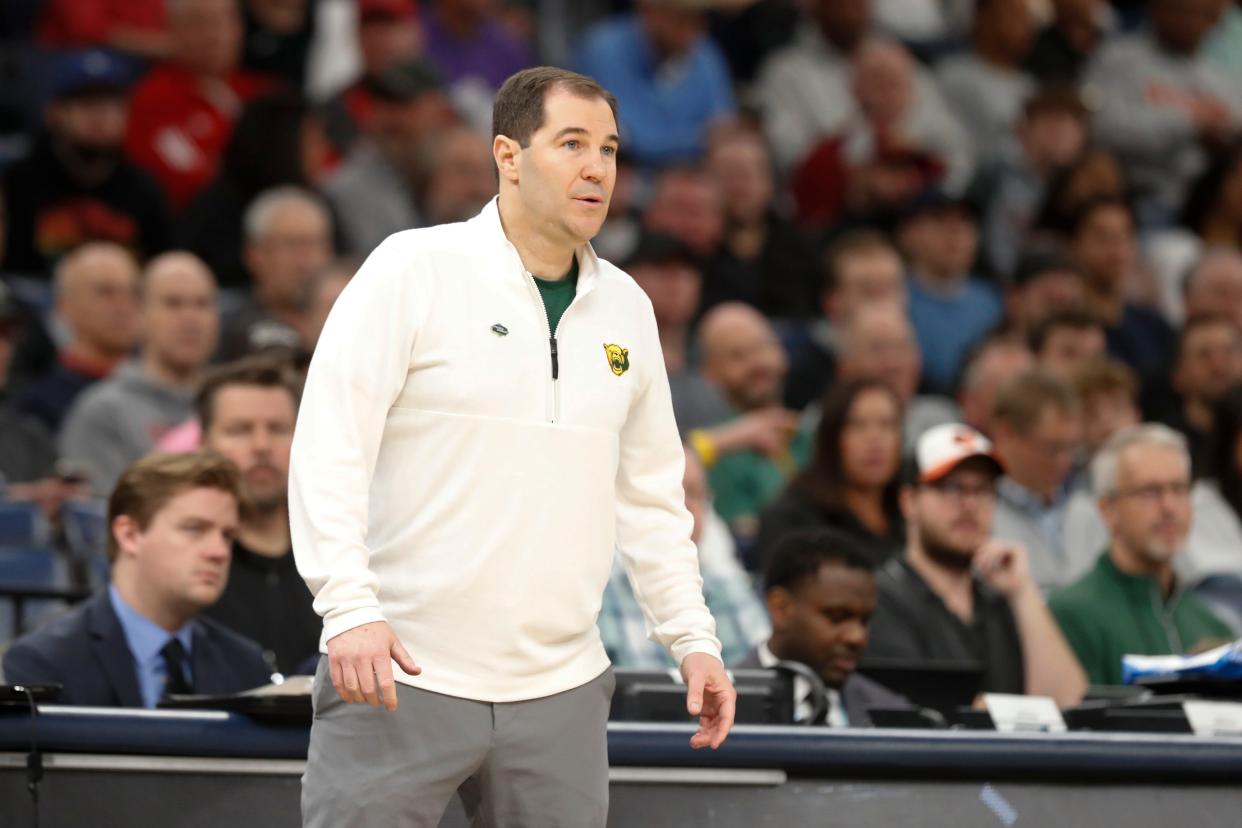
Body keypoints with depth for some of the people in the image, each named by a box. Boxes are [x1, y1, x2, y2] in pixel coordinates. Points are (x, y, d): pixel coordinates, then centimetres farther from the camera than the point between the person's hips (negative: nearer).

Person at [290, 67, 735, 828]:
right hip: (399, 674, -5)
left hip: (560, 693, 5)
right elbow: (329, 445, -10)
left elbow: (651, 493, 21)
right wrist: (348, 607, -21)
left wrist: (693, 637, 13)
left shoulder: (626, 308, 12)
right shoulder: (415, 269, -4)